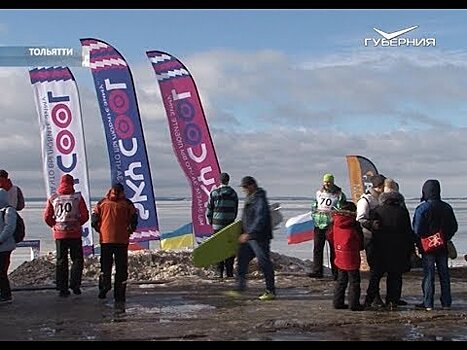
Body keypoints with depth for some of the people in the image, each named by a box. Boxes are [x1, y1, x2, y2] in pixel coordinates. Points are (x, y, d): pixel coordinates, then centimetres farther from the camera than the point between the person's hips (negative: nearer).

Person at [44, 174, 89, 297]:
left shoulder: (53, 198, 2)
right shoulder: (77, 197, -4)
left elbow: (47, 216, 2)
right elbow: (85, 215, -4)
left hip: (59, 234, 2)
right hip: (75, 233, -2)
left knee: (61, 261, 9)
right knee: (77, 259, 8)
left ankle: (62, 288, 10)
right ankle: (75, 284, -5)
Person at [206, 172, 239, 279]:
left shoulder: (214, 193, -3)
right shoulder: (233, 193, 4)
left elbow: (209, 209, 1)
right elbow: (236, 210, 10)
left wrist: (210, 221, 14)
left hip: (217, 224, -1)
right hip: (230, 224, 1)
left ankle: (220, 272, 1)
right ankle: (229, 272, 6)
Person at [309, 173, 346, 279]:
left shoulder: (339, 194, -2)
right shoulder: (319, 193, 12)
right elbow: (314, 206, 20)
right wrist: (314, 215, 6)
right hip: (319, 224, 4)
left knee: (334, 249, 3)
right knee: (317, 248, 1)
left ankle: (336, 272, 11)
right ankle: (317, 271, 6)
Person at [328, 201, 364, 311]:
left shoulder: (335, 223, 1)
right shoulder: (354, 224, -15)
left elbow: (331, 237, 11)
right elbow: (360, 240, -5)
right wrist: (359, 247, 15)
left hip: (339, 257, 6)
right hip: (351, 258, -6)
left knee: (341, 280, 16)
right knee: (354, 281, 4)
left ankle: (338, 302, 18)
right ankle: (354, 304, 6)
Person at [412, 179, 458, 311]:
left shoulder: (422, 208, -14)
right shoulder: (447, 207, 3)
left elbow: (417, 230, -16)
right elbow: (454, 227, 8)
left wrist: (418, 244, 0)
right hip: (443, 247, 4)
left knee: (428, 274, 0)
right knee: (444, 273, 11)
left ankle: (428, 303, 2)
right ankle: (446, 302, 15)